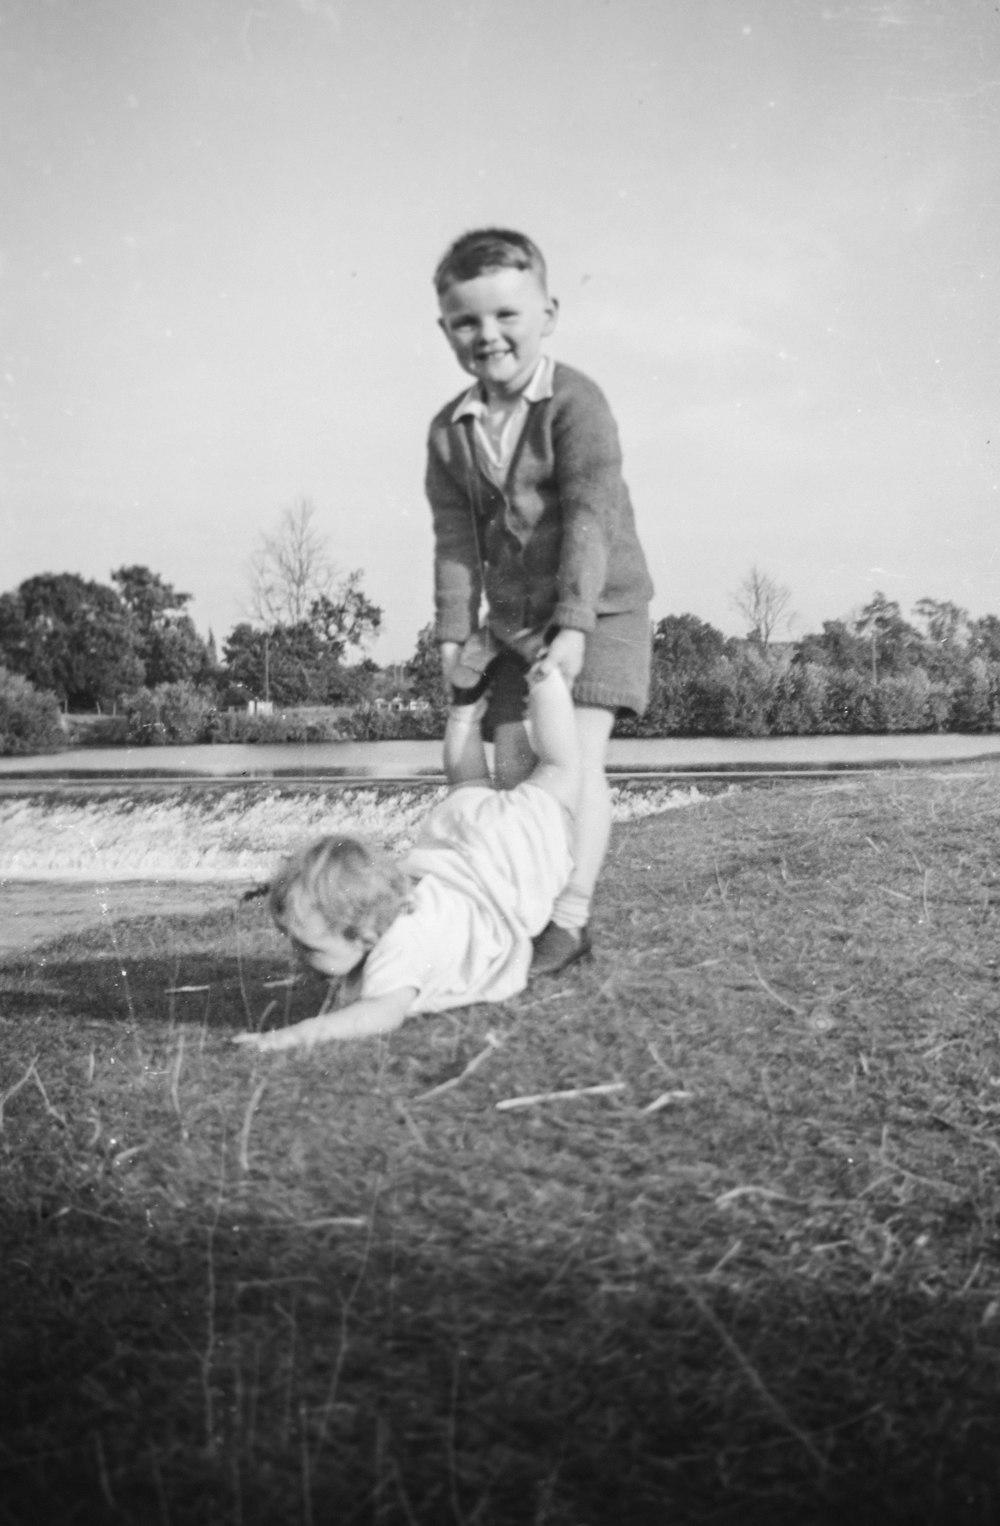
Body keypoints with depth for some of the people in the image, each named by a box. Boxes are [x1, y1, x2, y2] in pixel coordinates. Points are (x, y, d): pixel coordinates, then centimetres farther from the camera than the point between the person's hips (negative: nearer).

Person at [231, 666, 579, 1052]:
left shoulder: (400, 951, -48)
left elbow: (385, 1013, -65)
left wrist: (303, 1032, -73)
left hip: (506, 867, -5)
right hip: (446, 854, 5)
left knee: (558, 775, 19)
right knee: (471, 786, 39)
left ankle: (545, 680, 33)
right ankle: (467, 705, 53)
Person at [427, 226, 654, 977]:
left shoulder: (575, 404, -16)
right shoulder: (450, 431, 1)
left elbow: (591, 517, -22)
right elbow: (455, 537, 2)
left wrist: (574, 622, -27)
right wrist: (455, 629, -5)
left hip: (600, 608, -6)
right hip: (513, 620, 6)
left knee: (577, 755, -12)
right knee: (513, 764, 5)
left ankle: (571, 915, -6)